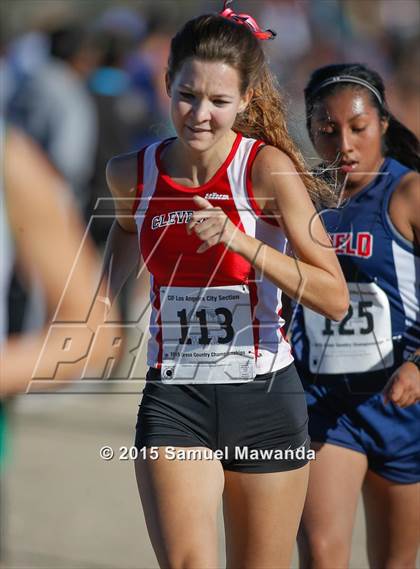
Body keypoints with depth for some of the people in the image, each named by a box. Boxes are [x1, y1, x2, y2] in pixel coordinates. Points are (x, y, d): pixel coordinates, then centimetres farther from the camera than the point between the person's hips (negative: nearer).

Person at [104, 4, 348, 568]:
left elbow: (335, 298, -19)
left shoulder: (267, 168, -12)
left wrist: (240, 242, -28)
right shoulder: (132, 173, -1)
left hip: (263, 399, -1)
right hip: (173, 399, 1)